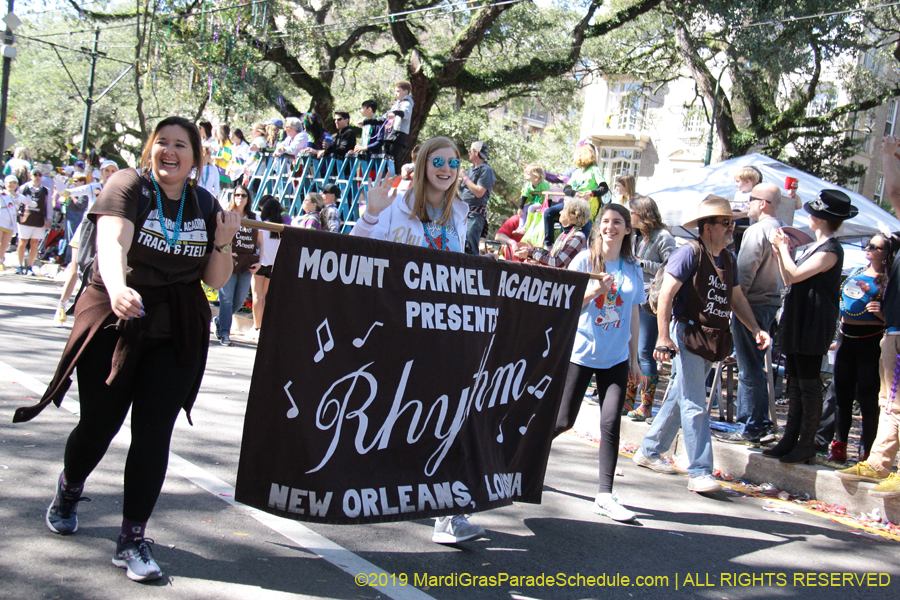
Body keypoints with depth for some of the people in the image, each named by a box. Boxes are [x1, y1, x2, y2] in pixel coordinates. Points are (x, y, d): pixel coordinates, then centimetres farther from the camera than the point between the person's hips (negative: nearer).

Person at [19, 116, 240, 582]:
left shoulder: (205, 206, 6)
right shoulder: (128, 186, -7)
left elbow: (216, 280, 9)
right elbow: (112, 241, -26)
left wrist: (222, 243, -11)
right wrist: (117, 288, -46)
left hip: (177, 334, 3)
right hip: (114, 324, -2)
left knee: (153, 431, -3)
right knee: (99, 424, 6)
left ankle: (133, 539, 7)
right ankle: (68, 490, 40)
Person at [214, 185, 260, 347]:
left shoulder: (254, 218, 12)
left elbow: (259, 242, 16)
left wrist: (258, 262, 5)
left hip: (247, 266, 4)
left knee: (240, 300, 6)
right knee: (226, 300, -5)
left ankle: (219, 321, 29)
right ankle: (224, 334, 1)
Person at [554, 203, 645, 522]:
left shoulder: (633, 268, 8)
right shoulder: (584, 260, -2)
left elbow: (633, 315, 14)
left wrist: (634, 358, 13)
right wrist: (594, 290, -19)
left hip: (616, 358, 2)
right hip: (580, 352, -2)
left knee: (611, 423, -7)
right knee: (564, 420, 2)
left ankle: (604, 496, -2)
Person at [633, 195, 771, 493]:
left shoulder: (728, 259, 14)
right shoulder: (689, 253, -11)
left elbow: (737, 298, 21)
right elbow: (666, 295, -16)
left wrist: (755, 328, 7)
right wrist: (663, 337, -22)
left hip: (712, 342, 8)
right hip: (688, 335, -8)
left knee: (680, 398, 15)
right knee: (694, 406, -8)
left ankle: (649, 451, 28)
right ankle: (700, 473, -6)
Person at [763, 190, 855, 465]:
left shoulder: (830, 251, -13)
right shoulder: (815, 248, 17)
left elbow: (795, 275, -20)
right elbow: (789, 280, 18)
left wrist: (783, 247, -8)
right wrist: (780, 251, 12)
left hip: (813, 327, -10)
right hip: (798, 325, 10)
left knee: (809, 385, -4)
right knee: (796, 385, 12)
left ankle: (806, 446, 1)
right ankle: (790, 440, 18)